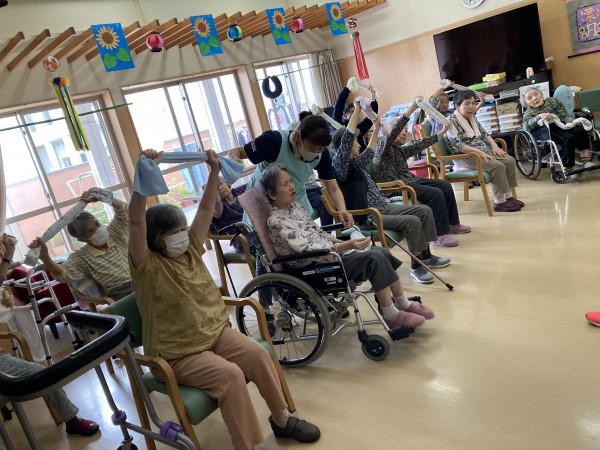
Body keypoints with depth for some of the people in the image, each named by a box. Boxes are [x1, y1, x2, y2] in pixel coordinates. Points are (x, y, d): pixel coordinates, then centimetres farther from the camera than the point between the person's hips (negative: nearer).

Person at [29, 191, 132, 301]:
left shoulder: (114, 233, 13)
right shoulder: (82, 257, 1)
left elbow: (122, 210, 7)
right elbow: (64, 274, -17)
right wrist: (45, 257, -38)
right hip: (121, 294, -3)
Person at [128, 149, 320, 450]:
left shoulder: (190, 250, 4)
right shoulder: (147, 267, -14)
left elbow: (206, 209, 5)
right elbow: (136, 221, -30)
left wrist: (214, 171, -2)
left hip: (216, 332, 6)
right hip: (178, 355, -6)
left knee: (258, 354, -16)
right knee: (230, 375, -28)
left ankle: (282, 419, 3)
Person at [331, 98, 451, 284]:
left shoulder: (356, 161, 15)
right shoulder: (340, 163, -13)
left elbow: (369, 153, 36)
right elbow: (346, 138, -27)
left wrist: (376, 128, 37)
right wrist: (357, 108, -23)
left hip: (383, 206, 10)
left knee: (425, 211, 5)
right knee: (412, 222, -25)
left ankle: (425, 254, 15)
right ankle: (415, 265, -8)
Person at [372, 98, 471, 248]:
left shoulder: (402, 150, 19)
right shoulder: (384, 145, -5)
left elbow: (421, 145, 17)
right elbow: (393, 131, -22)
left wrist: (442, 132, 14)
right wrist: (412, 108, -27)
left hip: (409, 180, 10)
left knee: (445, 185, 4)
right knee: (435, 193, -23)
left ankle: (453, 224, 18)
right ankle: (440, 235, -18)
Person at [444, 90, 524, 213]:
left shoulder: (472, 118, 15)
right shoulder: (451, 121, -11)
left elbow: (484, 134, 21)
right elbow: (457, 145, -21)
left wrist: (494, 145, 1)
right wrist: (479, 152, -26)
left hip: (483, 150, 8)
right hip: (465, 156, -8)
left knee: (510, 160, -8)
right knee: (497, 166, -26)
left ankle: (508, 196, -2)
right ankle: (499, 202, -17)